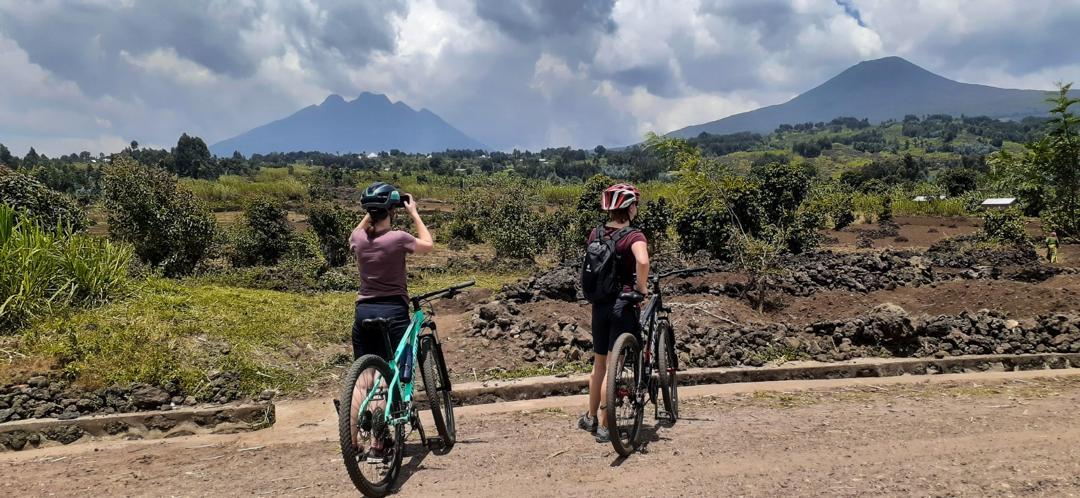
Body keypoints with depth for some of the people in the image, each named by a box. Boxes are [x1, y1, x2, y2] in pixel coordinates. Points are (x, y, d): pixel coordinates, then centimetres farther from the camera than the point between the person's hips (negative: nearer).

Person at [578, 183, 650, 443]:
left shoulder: (595, 234, 5)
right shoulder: (634, 236, -12)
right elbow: (642, 261, -31)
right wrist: (641, 287, -16)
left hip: (599, 303, 6)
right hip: (623, 304, -6)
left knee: (599, 363, 20)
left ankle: (591, 417, 33)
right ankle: (603, 426, 5)